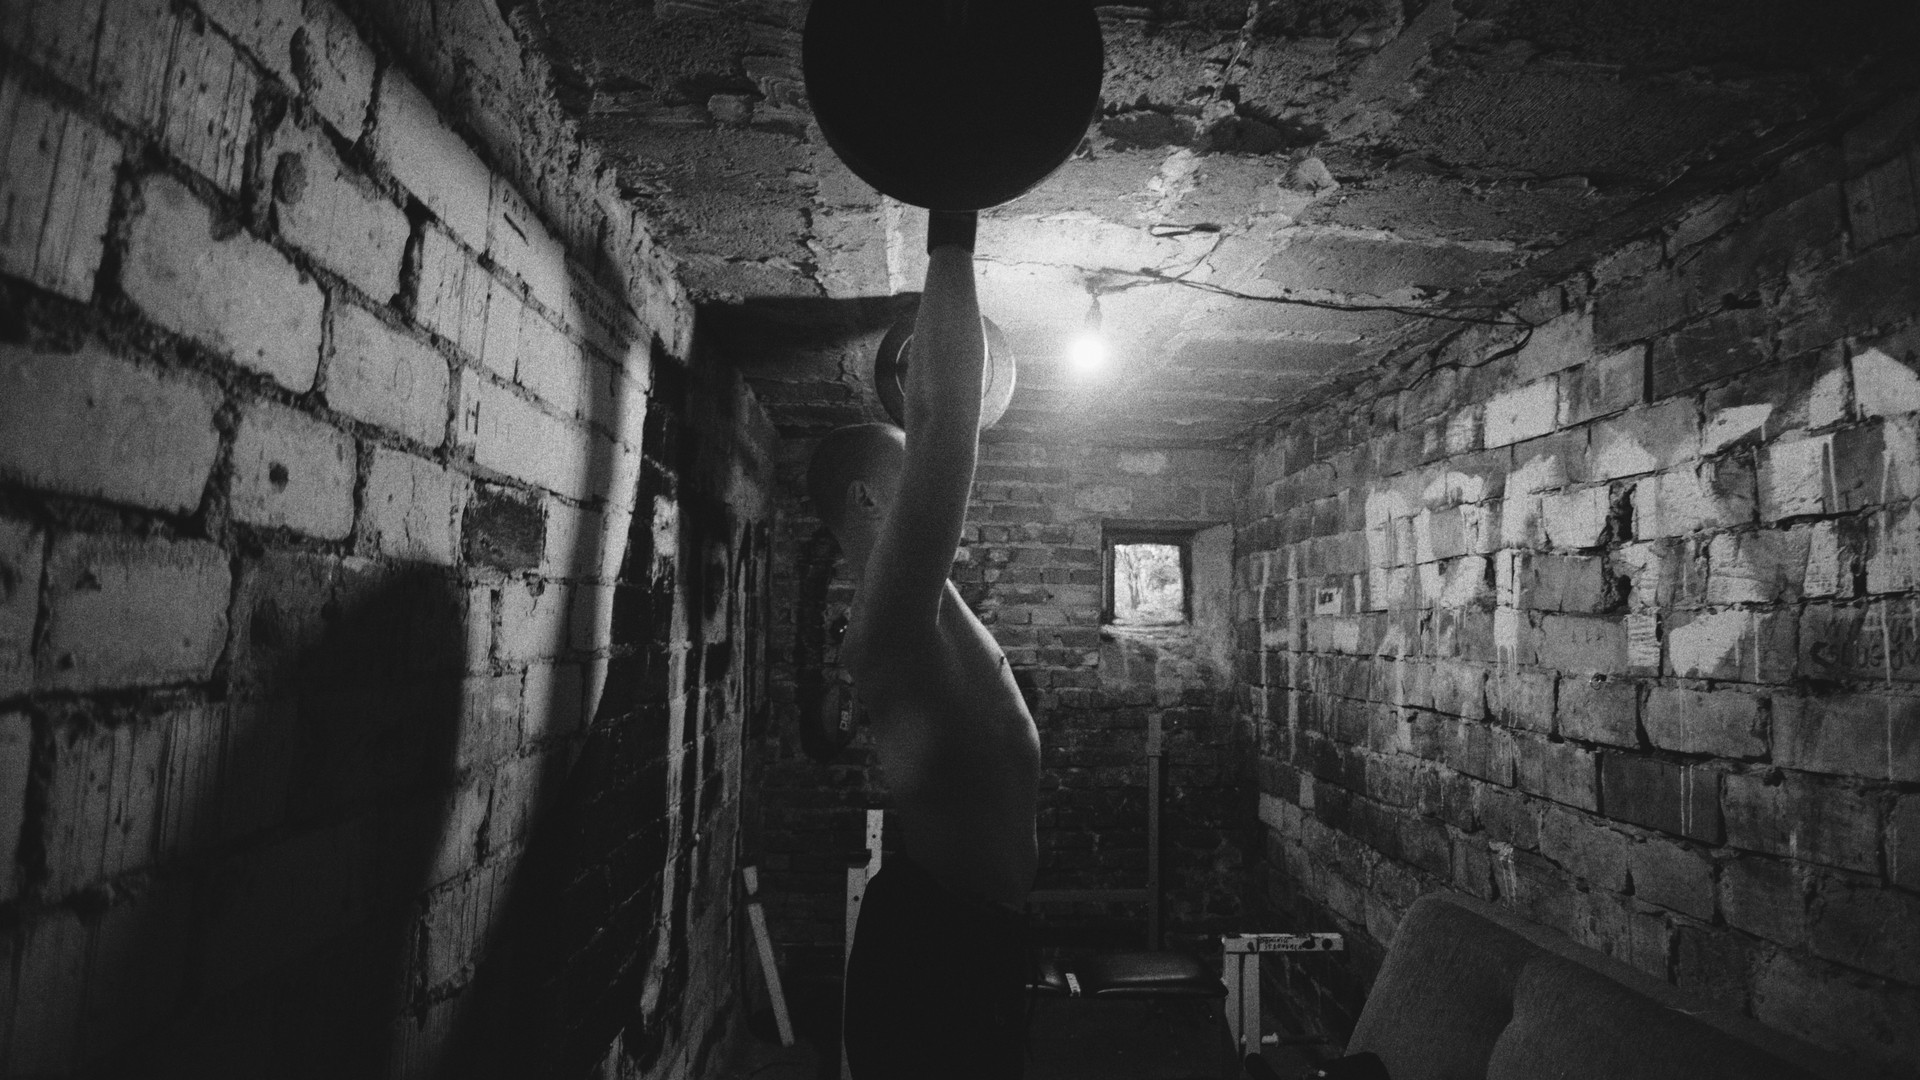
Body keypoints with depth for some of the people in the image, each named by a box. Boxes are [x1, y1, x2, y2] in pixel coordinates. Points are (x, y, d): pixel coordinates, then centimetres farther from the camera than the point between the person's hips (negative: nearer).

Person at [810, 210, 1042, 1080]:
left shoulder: (917, 606, 8)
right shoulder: (890, 609, -20)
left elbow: (942, 433, 19)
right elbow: (941, 419, -28)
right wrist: (951, 240, -21)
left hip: (965, 931, 10)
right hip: (940, 942, -10)